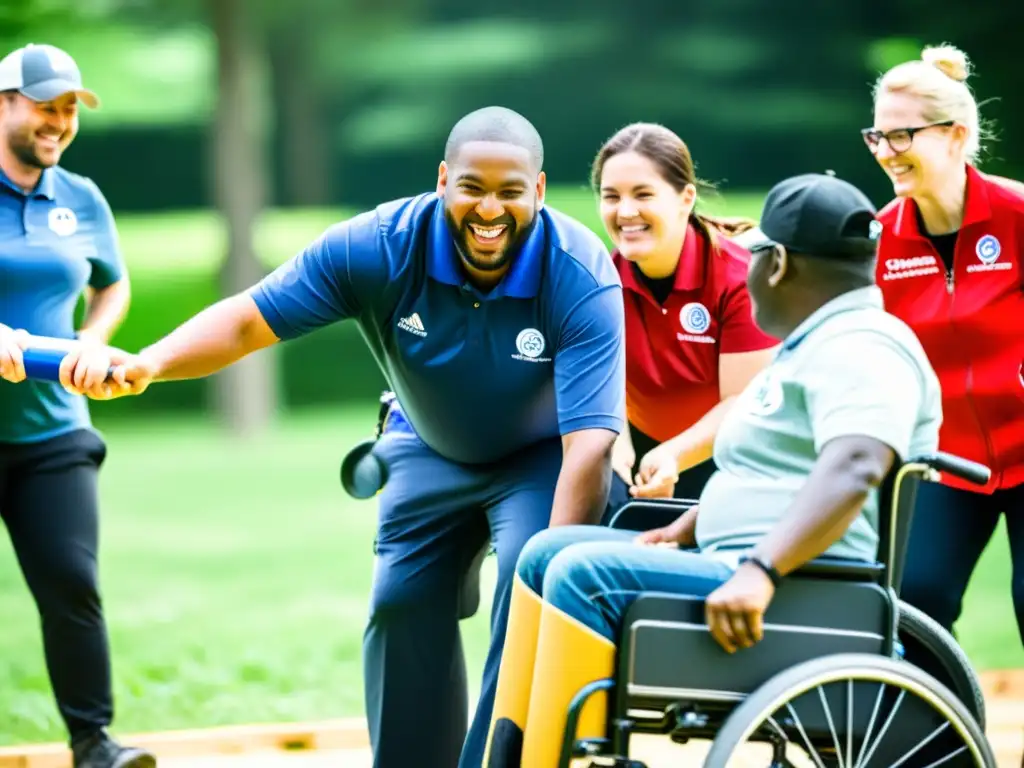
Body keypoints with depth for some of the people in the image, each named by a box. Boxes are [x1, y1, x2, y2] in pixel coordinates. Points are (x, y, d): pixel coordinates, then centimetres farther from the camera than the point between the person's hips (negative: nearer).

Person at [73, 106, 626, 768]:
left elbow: (588, 444, -38)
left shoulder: (583, 280, -34)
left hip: (542, 458, -3)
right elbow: (248, 320, -24)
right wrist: (148, 364, -42)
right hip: (432, 450, 3)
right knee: (402, 604, 1)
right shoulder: (380, 247, -27)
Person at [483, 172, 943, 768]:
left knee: (585, 573, -23)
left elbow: (854, 470, -30)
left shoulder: (862, 348, -14)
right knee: (548, 553, 10)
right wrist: (686, 528, 15)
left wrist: (760, 572, -39)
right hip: (744, 568, 12)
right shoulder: (815, 346, 22)